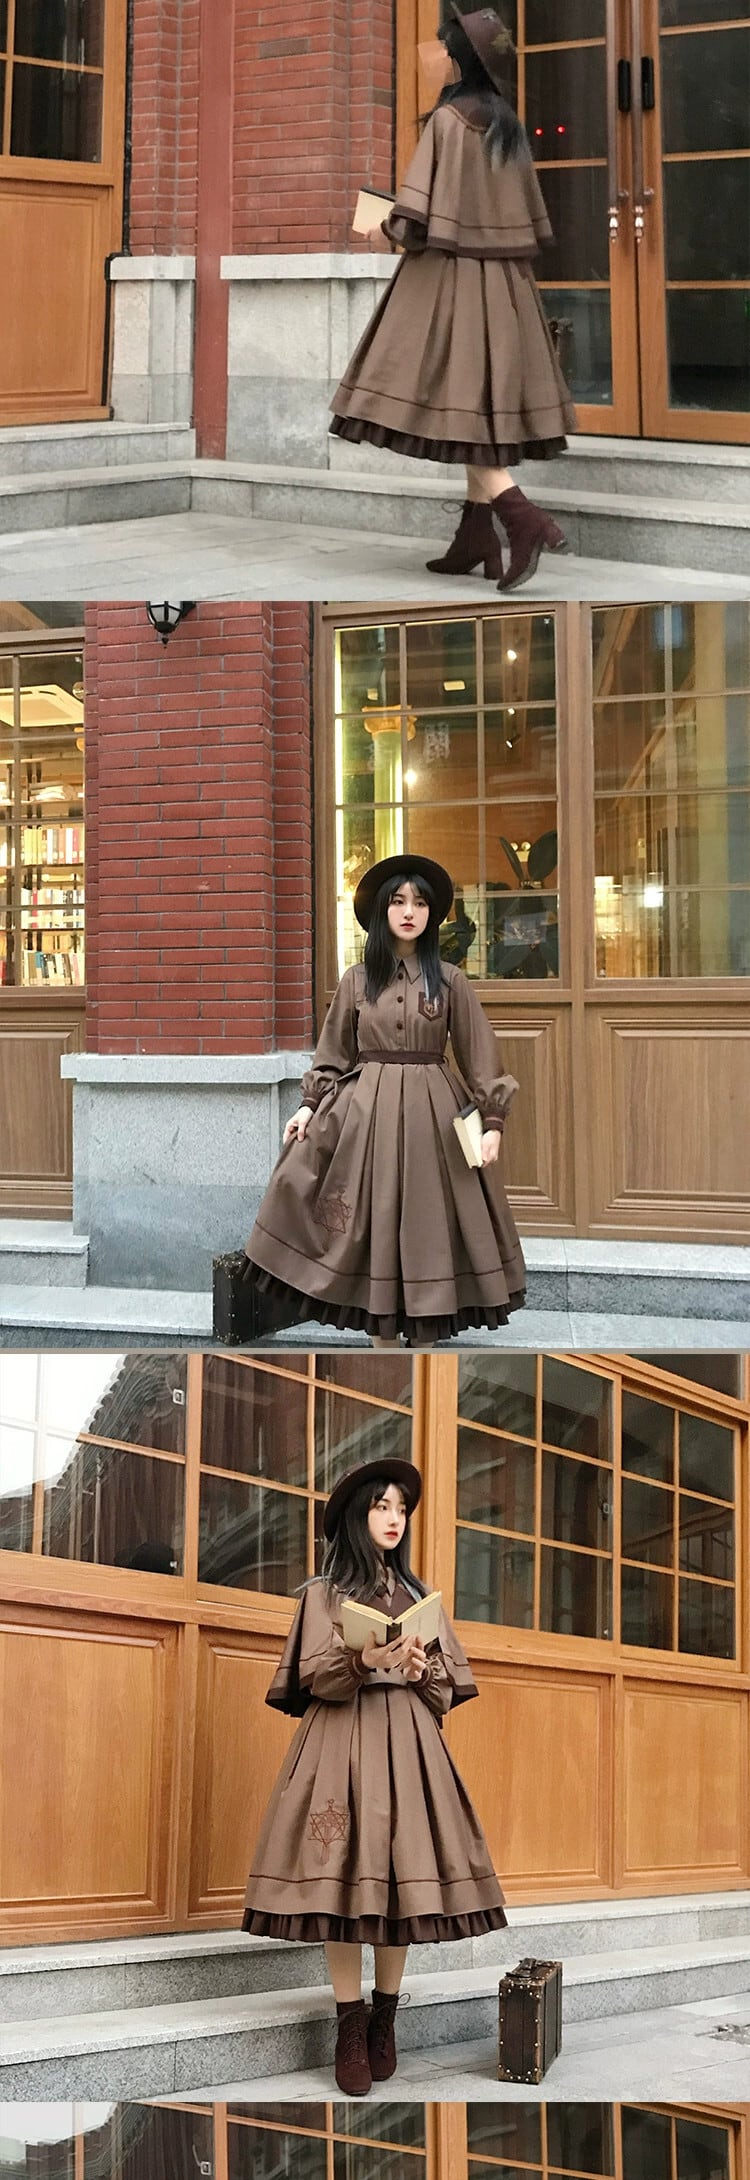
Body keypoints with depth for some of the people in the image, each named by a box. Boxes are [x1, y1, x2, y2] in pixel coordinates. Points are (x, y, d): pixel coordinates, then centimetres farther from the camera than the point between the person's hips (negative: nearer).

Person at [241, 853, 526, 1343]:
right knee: (375, 1224, 1)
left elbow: (479, 1055, 1)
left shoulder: (449, 981, 1)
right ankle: (384, 1339, 7)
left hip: (431, 1113, -1)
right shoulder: (357, 980, 6)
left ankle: (424, 1337, 8)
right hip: (366, 1109, 1)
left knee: (427, 1224, 0)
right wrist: (310, 1104, 0)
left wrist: (493, 1120, -6)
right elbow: (334, 1054, 11)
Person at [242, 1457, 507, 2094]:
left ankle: (384, 2022, 4)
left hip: (406, 1742, 3)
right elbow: (316, 1676, -5)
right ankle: (350, 2028, -4)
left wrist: (421, 1668, -10)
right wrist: (363, 1660, -23)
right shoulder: (324, 1592, 6)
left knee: (402, 1875, -4)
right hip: (343, 1739, -3)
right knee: (343, 1874, -9)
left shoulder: (417, 1593, 16)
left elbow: (451, 1682, 11)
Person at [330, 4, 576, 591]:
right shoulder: (508, 123, 11)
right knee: (483, 403, 8)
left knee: (456, 400, -9)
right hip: (502, 278, 8)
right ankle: (477, 537, 9)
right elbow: (527, 210, 16)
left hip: (455, 271, -8)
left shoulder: (450, 118, -12)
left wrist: (389, 231, -2)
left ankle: (524, 519, -22)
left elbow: (423, 206, -18)